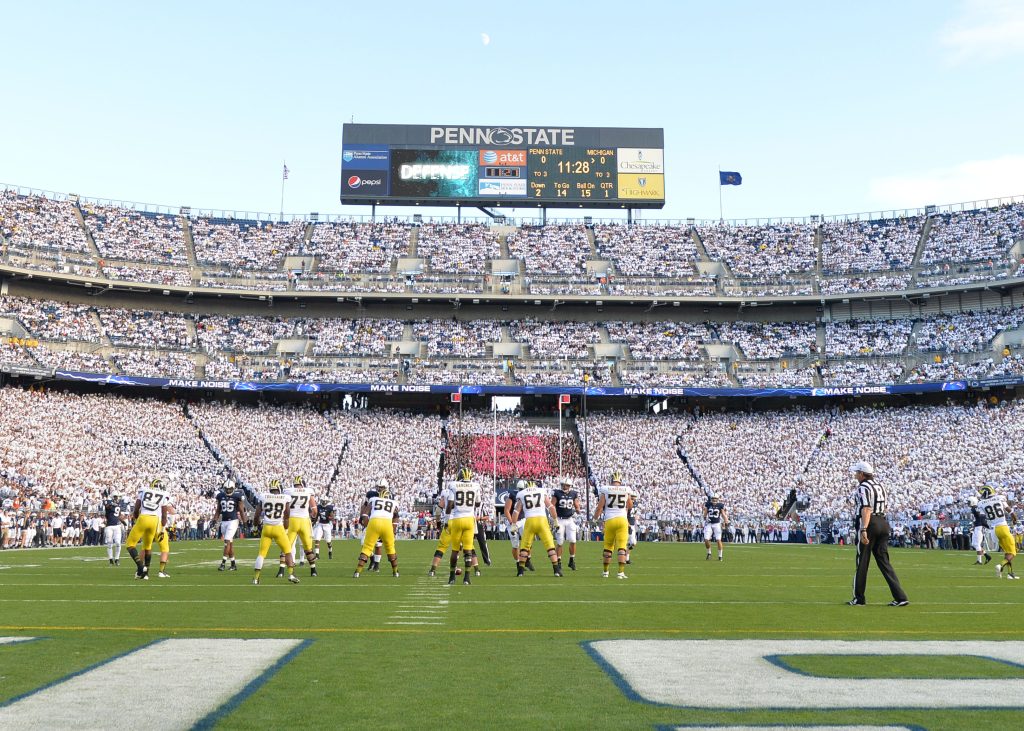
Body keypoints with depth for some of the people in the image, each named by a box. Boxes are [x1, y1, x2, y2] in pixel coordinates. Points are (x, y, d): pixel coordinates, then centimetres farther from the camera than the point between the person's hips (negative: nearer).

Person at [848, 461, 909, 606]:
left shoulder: (863, 487, -10)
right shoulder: (880, 486, 18)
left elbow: (866, 509, -22)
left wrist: (863, 530, -30)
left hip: (869, 523, -8)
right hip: (883, 523, 8)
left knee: (862, 561, 1)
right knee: (883, 560, 9)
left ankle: (859, 598, 8)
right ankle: (900, 597, 1)